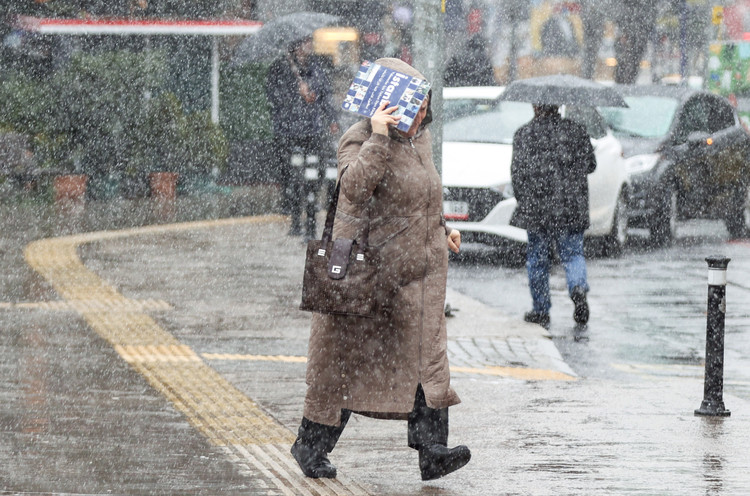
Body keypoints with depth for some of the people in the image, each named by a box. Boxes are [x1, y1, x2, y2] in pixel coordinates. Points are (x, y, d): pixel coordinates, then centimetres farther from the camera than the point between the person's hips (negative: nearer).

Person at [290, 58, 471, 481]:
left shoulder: (421, 138, 12)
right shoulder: (360, 141, -13)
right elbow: (356, 187, -33)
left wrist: (442, 229, 20)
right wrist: (379, 138, -34)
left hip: (420, 269, 7)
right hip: (369, 268, -6)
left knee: (425, 352, -6)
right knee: (348, 359, 3)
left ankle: (432, 448, -12)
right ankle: (311, 443, 18)